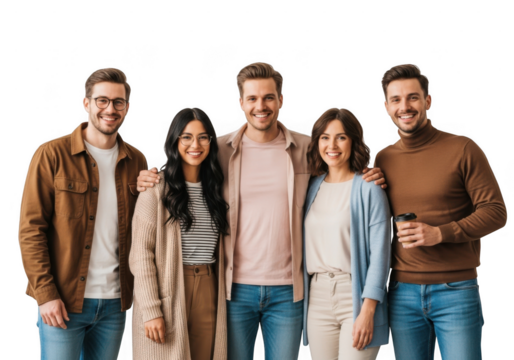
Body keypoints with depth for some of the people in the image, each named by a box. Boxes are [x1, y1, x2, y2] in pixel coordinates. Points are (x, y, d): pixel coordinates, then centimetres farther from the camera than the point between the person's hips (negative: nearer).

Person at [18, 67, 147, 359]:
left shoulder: (136, 162, 8)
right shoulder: (52, 155, -5)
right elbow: (31, 229, -8)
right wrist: (45, 294, -13)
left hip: (116, 301, 4)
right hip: (64, 301, -4)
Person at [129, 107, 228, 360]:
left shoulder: (214, 186, 12)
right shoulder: (158, 187, -6)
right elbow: (141, 253, -10)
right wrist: (151, 310, -16)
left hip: (208, 292, 5)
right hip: (168, 292, -5)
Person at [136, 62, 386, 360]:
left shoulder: (307, 148, 1)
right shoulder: (220, 149, -1)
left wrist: (369, 180, -5)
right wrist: (152, 181, -7)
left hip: (288, 289, 1)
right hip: (236, 287, 0)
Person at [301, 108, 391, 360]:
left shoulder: (368, 189, -4)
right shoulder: (312, 187, 11)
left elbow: (380, 252, -8)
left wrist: (367, 311, -15)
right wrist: (299, 300, 8)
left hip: (355, 293, -4)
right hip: (317, 297, 4)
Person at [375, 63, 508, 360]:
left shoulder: (462, 149, -3)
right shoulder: (383, 158, 9)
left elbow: (496, 211, -6)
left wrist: (440, 233, -18)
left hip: (455, 290, -3)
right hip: (402, 292, 4)